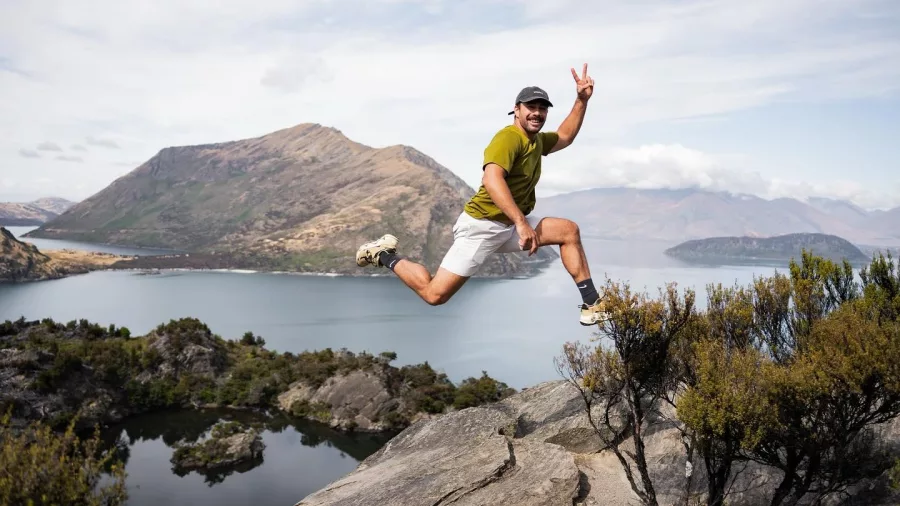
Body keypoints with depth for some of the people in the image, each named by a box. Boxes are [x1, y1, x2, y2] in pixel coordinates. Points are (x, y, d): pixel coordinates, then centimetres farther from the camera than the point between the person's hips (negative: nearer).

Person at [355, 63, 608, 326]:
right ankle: (385, 255, 12)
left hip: (510, 226, 9)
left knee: (569, 231, 1)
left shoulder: (536, 140, 12)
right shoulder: (509, 137, -18)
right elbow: (491, 179, -35)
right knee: (435, 294, -10)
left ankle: (592, 303, 5)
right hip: (482, 225, -9)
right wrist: (521, 222, -42)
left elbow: (565, 137, 33)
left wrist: (581, 101, 20)